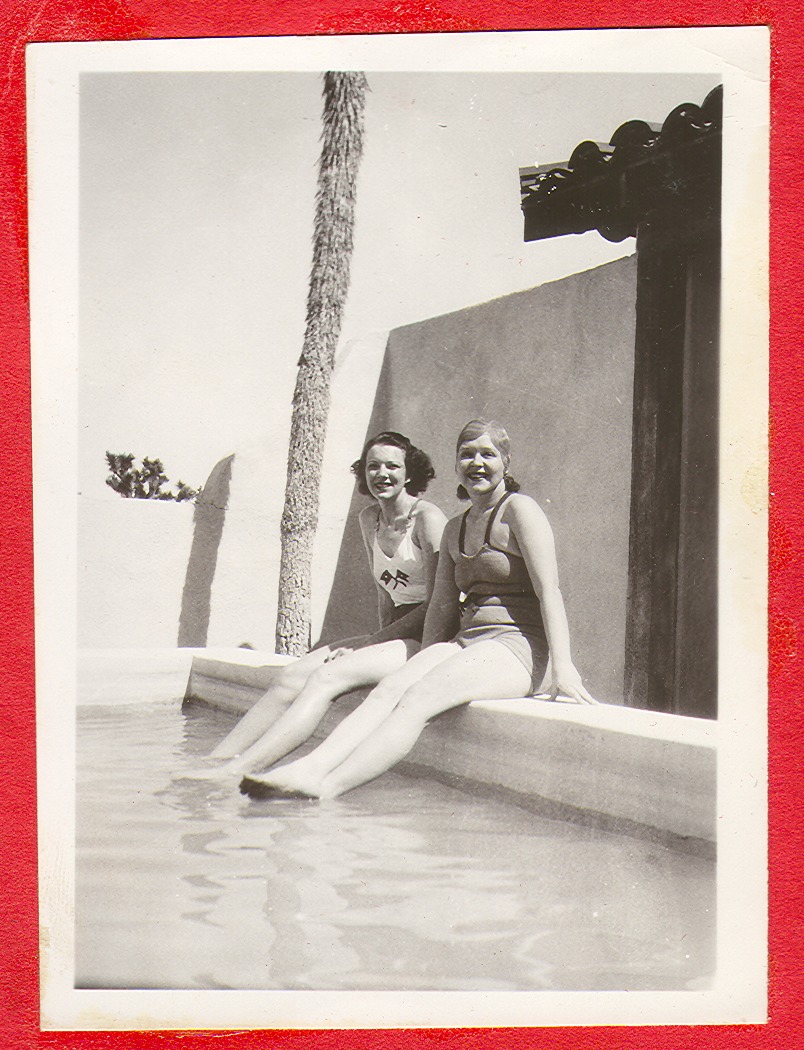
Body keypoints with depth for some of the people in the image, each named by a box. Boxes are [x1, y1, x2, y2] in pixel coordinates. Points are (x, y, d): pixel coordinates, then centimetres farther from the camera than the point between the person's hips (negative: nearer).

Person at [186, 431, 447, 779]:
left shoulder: (428, 518, -9)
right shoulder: (369, 519, 13)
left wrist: (372, 642, -16)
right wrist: (379, 638, 1)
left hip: (429, 639, -7)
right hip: (393, 635, 7)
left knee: (328, 677, -28)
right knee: (292, 675, -12)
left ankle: (237, 769, -36)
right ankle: (217, 760, -16)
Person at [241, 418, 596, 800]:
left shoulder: (519, 510, -2)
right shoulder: (455, 528, 20)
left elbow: (549, 590, -11)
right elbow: (442, 604, 18)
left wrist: (563, 668, -19)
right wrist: (424, 664, 9)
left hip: (515, 648, -7)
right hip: (464, 641, 7)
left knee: (417, 699, -29)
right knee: (388, 690, -21)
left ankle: (327, 787, -42)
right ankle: (309, 767, -37)